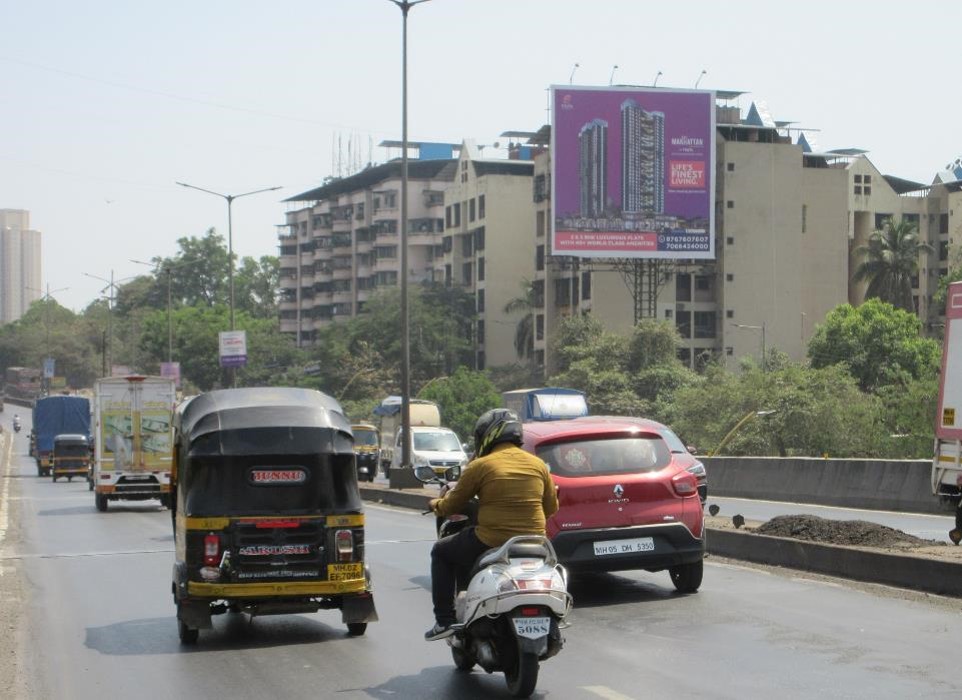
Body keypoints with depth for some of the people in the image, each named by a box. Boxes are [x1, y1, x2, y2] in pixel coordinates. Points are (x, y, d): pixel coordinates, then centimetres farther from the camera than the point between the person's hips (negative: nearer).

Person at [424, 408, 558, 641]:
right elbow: (551, 508, 14)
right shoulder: (538, 464, 6)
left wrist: (437, 504, 26)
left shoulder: (480, 466, -6)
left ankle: (444, 620, 13)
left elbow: (452, 507, 3)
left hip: (490, 545, -5)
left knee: (441, 552, 20)